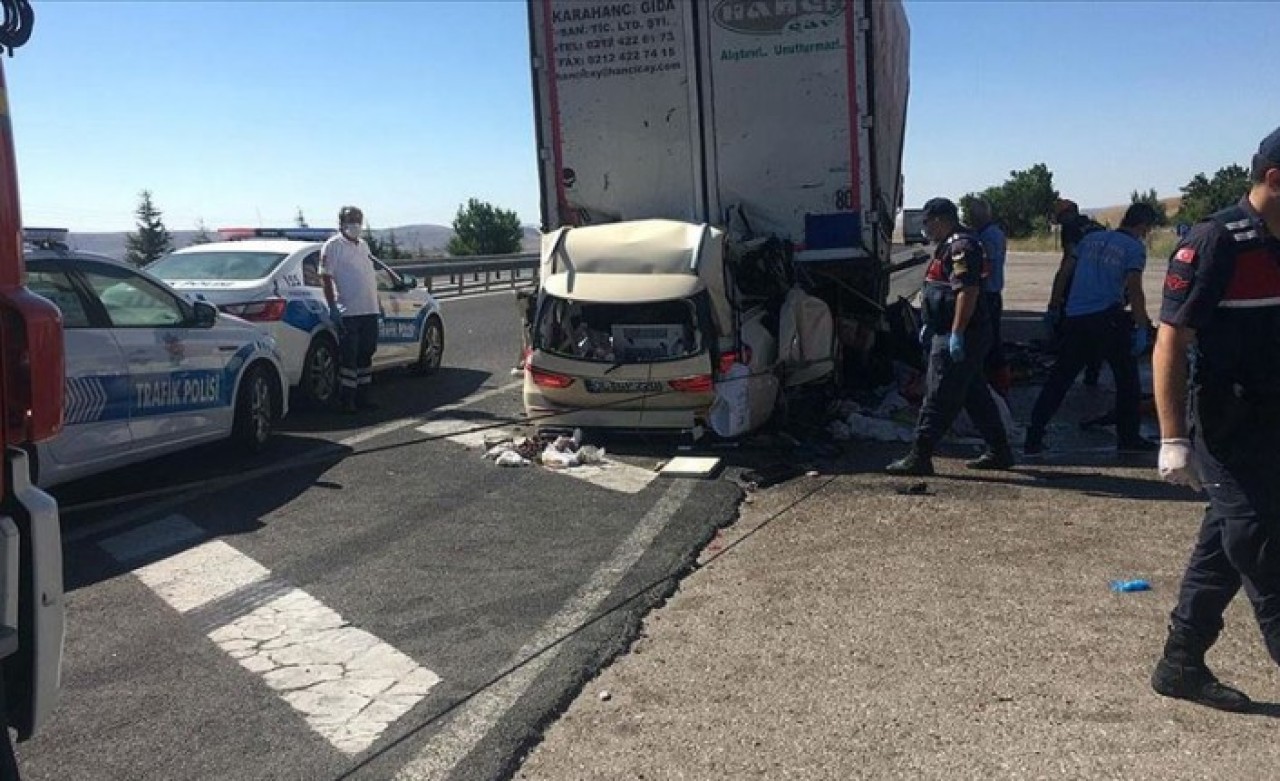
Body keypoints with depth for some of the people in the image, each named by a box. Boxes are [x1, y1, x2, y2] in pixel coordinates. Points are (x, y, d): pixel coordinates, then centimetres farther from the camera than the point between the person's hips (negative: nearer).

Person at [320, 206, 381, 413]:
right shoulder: (333, 245, -5)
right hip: (348, 312, -7)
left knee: (366, 355, 11)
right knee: (348, 357, -4)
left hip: (370, 311, 7)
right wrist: (333, 308, -16)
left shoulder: (363, 245, 17)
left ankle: (362, 397, 19)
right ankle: (346, 401, 3)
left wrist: (377, 302, 18)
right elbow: (326, 278, -10)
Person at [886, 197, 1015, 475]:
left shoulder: (962, 246, -16)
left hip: (960, 337, -11)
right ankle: (999, 452, 23)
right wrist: (930, 325, 27)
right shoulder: (949, 245, 18)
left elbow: (968, 291, -25)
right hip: (950, 334, 11)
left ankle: (919, 457, -4)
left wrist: (956, 334, -28)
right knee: (976, 395, 15)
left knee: (939, 397, -7)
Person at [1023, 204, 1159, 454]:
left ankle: (1033, 438, 3)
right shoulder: (1135, 248, 0)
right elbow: (1134, 290, -9)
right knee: (1127, 377, 12)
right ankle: (1128, 437, 16)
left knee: (1059, 378, 8)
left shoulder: (1091, 238, 16)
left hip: (1074, 318, 5)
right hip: (1106, 318, -5)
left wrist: (1055, 309, 21)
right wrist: (1142, 329, -9)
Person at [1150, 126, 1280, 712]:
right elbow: (1169, 342, -18)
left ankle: (1181, 665, 27)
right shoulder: (1214, 243, -15)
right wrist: (1173, 440, -22)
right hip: (1230, 433, -8)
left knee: (1225, 549, 14)